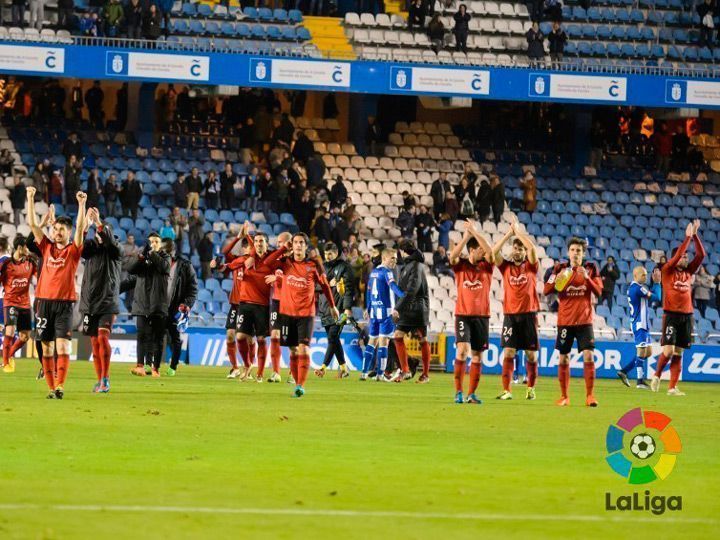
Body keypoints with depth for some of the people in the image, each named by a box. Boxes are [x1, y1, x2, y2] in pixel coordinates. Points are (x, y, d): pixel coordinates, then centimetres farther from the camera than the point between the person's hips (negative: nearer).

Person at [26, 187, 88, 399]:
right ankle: (51, 387, 8)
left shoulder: (73, 250, 3)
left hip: (64, 303, -3)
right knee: (46, 347, 3)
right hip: (44, 301, 3)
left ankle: (60, 387, -17)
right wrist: (30, 199, 0)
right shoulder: (47, 247, 10)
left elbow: (80, 228, -11)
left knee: (62, 345, -12)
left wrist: (81, 204, -21)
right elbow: (32, 224, 7)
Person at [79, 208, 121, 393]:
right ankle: (100, 381, 13)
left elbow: (110, 240, -22)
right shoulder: (91, 247, 7)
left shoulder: (114, 250, 0)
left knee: (103, 337, -18)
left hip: (108, 303, -3)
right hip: (89, 303, 3)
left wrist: (99, 223, -36)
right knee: (95, 342, 5)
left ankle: (106, 379, -14)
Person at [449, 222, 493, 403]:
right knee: (462, 350, -17)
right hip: (463, 315, -3)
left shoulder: (486, 266, 5)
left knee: (477, 355, 4)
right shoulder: (460, 266, 2)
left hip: (482, 316, 3)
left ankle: (472, 393, 11)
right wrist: (466, 236, -17)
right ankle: (458, 392, -13)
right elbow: (453, 255, -19)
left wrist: (474, 232, -12)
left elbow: (490, 251, -13)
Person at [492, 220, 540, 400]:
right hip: (510, 315, 0)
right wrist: (509, 233, -5)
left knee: (531, 354, 5)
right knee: (508, 352, -7)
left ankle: (531, 388, 19)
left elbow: (532, 248, -12)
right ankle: (506, 391, -8)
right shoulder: (506, 266, 8)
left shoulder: (531, 267, 5)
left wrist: (518, 231, -4)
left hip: (528, 314, 0)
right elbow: (494, 251, -6)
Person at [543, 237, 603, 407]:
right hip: (565, 321, 1)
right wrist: (557, 279, -20)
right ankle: (564, 396, 12)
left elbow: (598, 292, -4)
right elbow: (546, 291, -1)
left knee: (588, 356, -11)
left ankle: (590, 395, -7)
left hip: (584, 320, -1)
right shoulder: (560, 268, 3)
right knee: (563, 358, 3)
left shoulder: (590, 269, 3)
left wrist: (587, 278, -19)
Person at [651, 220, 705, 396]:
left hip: (687, 315, 5)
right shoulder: (667, 271, -2)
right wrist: (688, 237, -13)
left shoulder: (689, 271, 13)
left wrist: (695, 235, -2)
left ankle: (672, 387, 6)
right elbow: (677, 255, -16)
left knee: (679, 353, 4)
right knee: (668, 351, -12)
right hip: (671, 315, -5)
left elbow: (701, 255, 6)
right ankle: (657, 375, 13)